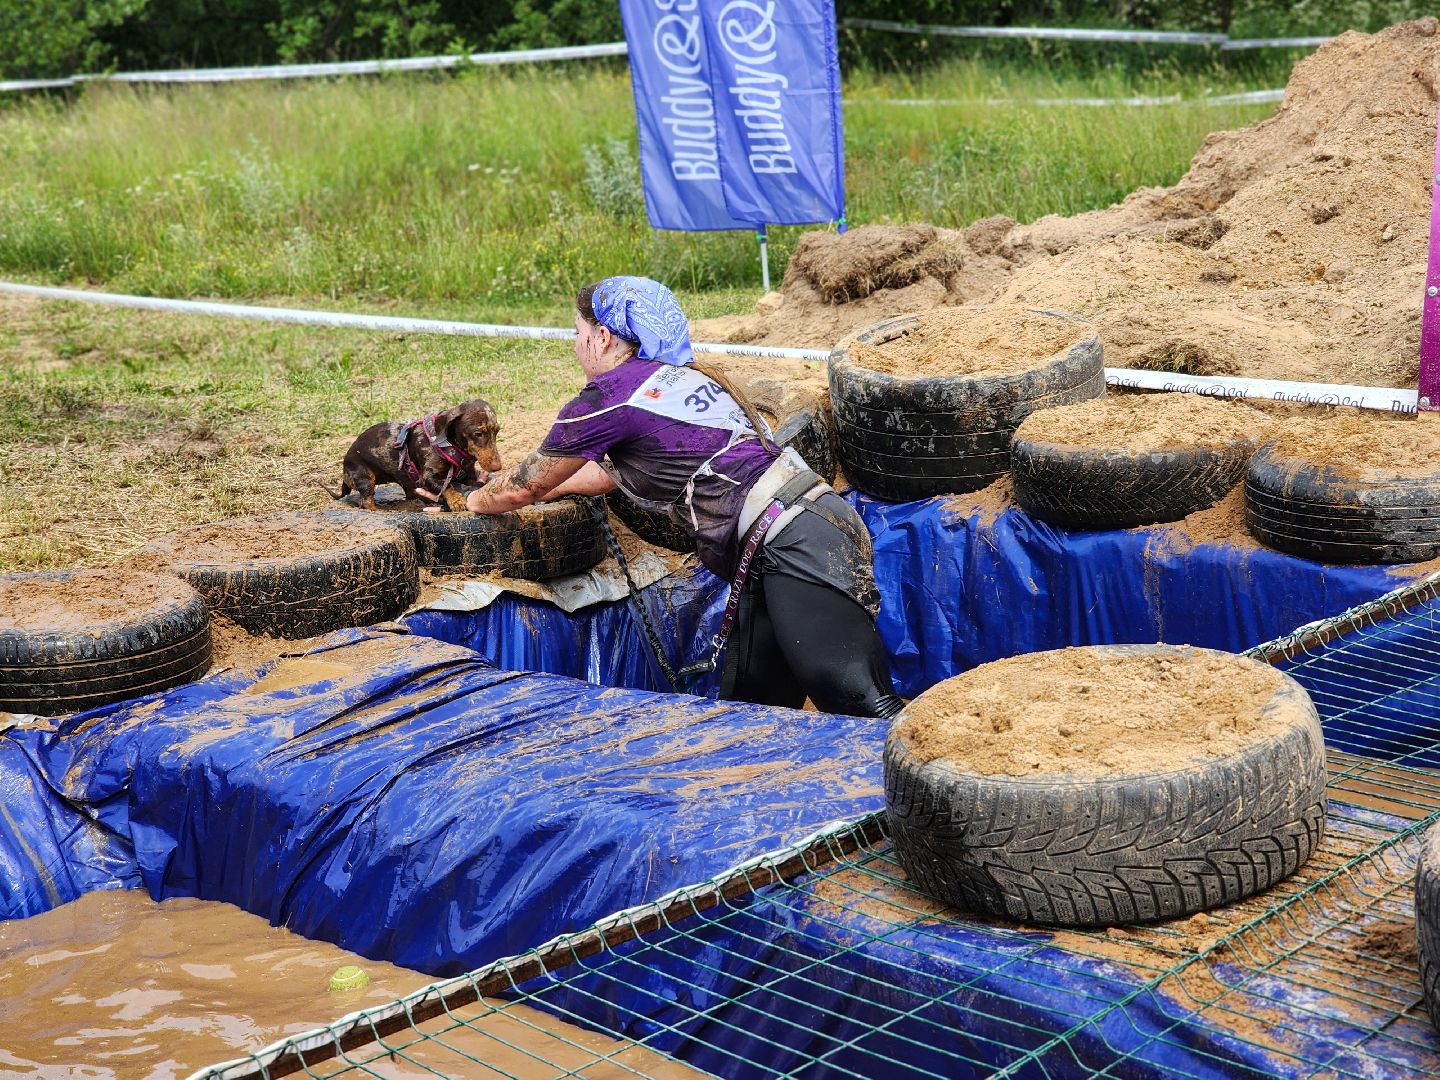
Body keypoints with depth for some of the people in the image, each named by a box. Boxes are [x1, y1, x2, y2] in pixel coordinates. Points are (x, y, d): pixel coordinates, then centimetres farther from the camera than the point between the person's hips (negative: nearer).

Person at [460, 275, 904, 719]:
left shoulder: (610, 394, -3)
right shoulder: (680, 377, 24)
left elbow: (523, 487, 12)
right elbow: (611, 471, 41)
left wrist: (476, 499, 33)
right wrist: (543, 486, 51)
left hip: (796, 544, -10)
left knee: (865, 705, -19)